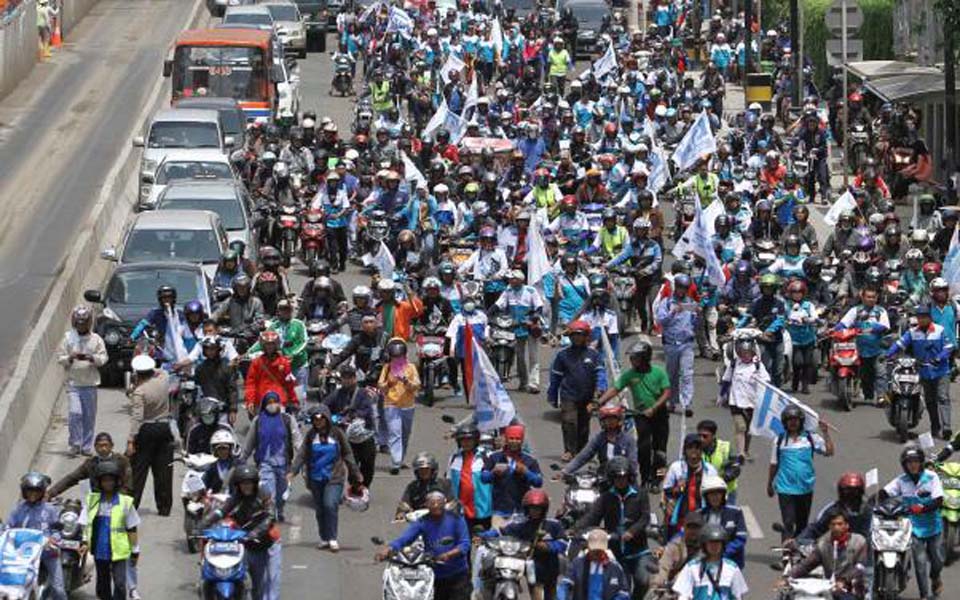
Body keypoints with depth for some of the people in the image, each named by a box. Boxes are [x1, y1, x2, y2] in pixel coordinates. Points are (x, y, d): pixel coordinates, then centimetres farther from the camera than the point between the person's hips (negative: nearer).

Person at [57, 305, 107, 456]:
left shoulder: (96, 339, 5)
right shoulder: (68, 338, 4)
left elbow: (103, 358, 2)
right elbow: (60, 358, 3)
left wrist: (92, 358, -17)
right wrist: (71, 358, -16)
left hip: (90, 383, 1)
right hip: (73, 383, -1)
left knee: (89, 416, 3)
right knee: (75, 413, -13)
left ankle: (87, 447, 11)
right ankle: (75, 443, -2)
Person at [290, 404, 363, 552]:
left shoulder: (337, 434, 0)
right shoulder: (311, 435, 3)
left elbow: (347, 455, 6)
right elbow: (301, 454, -1)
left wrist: (356, 473, 7)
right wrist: (293, 471, -13)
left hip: (334, 478, -3)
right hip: (316, 478, 3)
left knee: (330, 505, -18)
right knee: (319, 509, 8)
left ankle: (332, 538, -10)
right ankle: (324, 539, 21)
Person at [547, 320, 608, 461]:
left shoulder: (593, 355, 5)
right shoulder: (563, 355, 5)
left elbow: (600, 373, -1)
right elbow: (555, 377, 12)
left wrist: (600, 389, -19)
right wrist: (552, 397, 14)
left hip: (587, 397, 1)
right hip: (568, 397, -1)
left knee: (584, 425, 10)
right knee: (569, 423, -14)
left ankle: (581, 451, 21)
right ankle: (569, 451, -12)